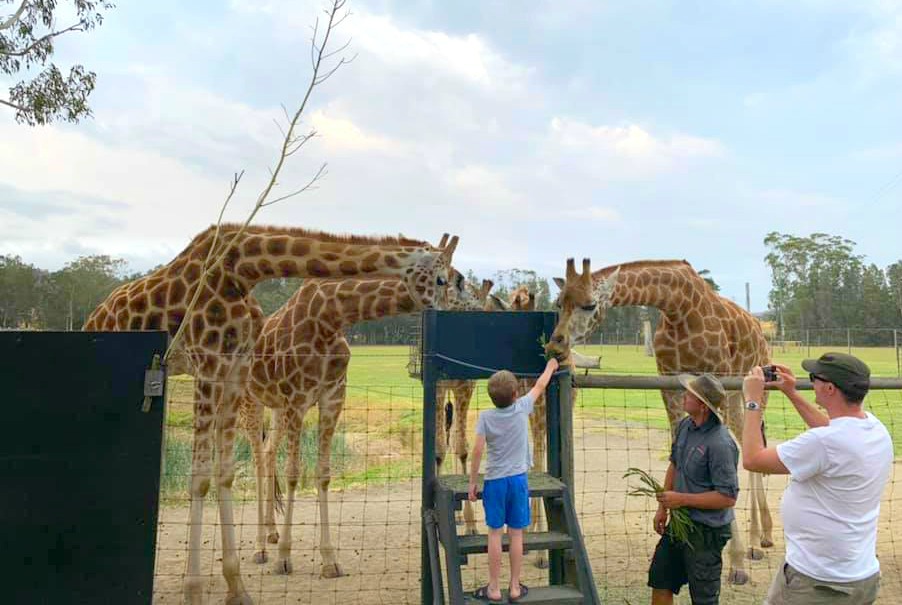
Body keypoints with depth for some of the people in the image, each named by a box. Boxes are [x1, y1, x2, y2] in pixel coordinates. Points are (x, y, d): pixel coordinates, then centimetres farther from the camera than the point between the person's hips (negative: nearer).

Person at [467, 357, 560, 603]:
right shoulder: (522, 408, -6)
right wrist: (550, 367, 27)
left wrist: (472, 482, -2)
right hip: (518, 480, 1)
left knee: (495, 534, 6)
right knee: (516, 534, 8)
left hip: (495, 481, -1)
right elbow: (540, 386, 10)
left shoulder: (486, 417, -10)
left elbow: (478, 450, -12)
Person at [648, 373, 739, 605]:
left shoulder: (720, 444, -27)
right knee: (660, 580, 21)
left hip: (706, 531, -8)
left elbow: (728, 497, -24)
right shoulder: (684, 426, -1)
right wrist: (663, 508, 12)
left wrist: (681, 499, -22)